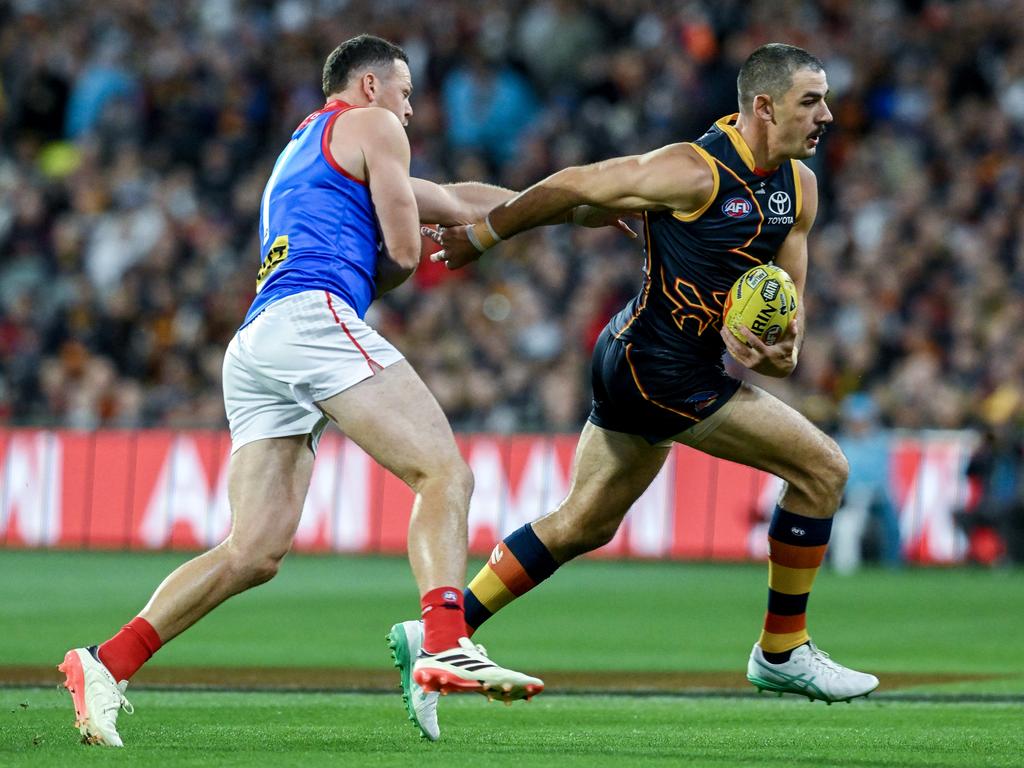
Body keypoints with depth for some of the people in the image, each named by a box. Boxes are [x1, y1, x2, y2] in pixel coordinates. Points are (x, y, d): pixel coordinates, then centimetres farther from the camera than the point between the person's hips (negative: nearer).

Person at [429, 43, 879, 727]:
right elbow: (572, 187, -11)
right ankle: (782, 653, 4)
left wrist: (782, 353, -11)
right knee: (822, 467, -6)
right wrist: (479, 239, 0)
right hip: (663, 367, -9)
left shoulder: (798, 187, 7)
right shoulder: (695, 171, -19)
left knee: (580, 526, 15)